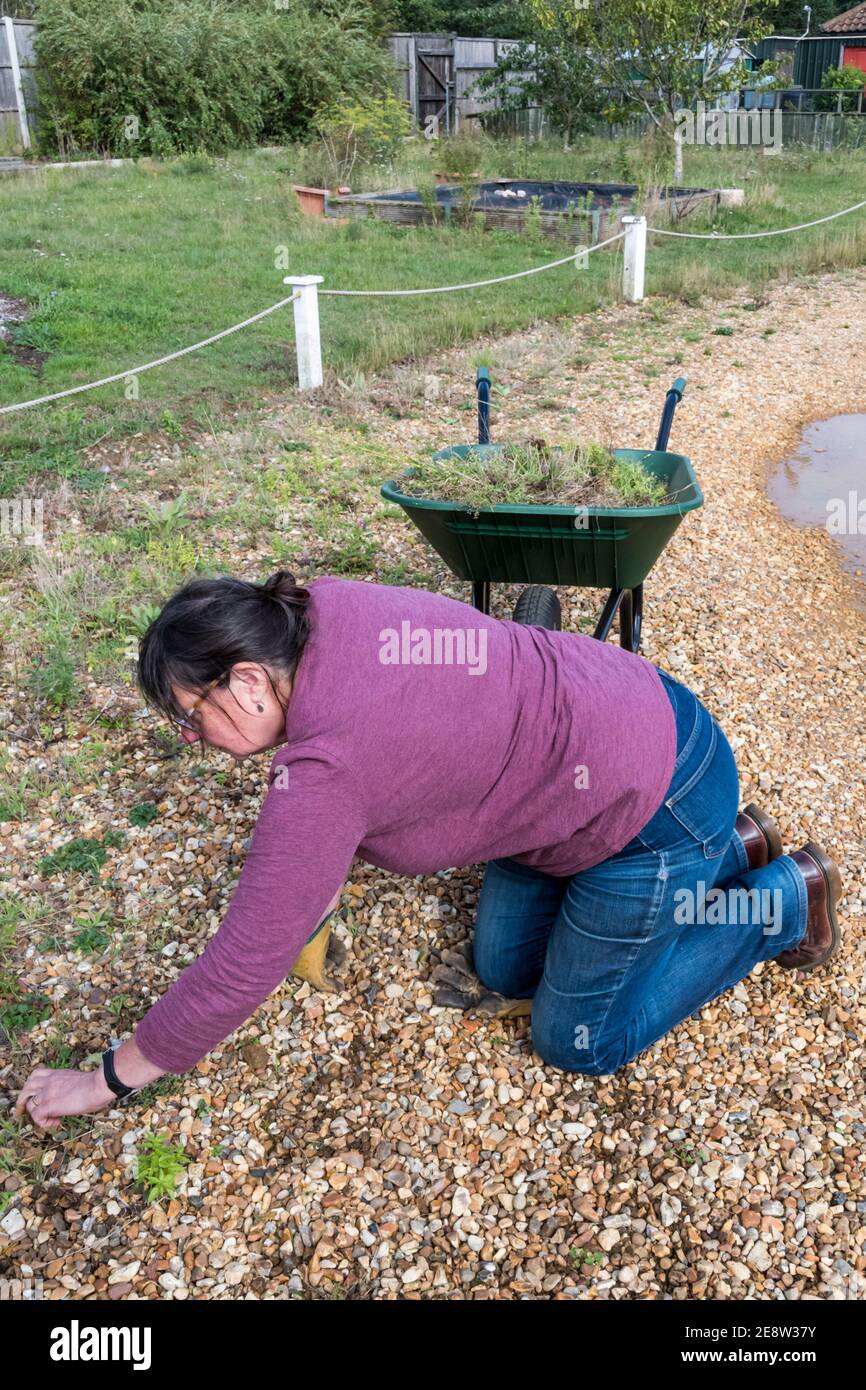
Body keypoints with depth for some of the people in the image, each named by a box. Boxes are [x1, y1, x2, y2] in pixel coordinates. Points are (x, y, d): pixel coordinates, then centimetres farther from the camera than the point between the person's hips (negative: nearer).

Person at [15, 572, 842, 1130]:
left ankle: (786, 897, 17)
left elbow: (243, 965, -23)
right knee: (501, 974, 17)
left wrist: (111, 1078, -9)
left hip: (656, 804, -8)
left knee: (579, 1041, 7)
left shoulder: (324, 766, -31)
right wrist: (322, 880, 14)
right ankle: (729, 846, 25)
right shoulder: (317, 610, -8)